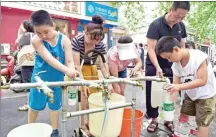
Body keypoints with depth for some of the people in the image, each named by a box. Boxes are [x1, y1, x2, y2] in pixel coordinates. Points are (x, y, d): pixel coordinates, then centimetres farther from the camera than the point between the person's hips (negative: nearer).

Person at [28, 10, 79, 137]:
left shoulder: (64, 40, -13)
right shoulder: (36, 40, -18)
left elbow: (69, 61, -16)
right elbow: (49, 59, -32)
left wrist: (72, 74, -37)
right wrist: (67, 70, -46)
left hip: (57, 79, 1)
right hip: (40, 78, 0)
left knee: (55, 105, 15)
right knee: (34, 105, 16)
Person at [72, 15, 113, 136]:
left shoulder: (101, 45, -16)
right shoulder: (77, 41, -25)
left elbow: (104, 64, -18)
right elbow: (76, 64, -25)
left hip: (92, 69, 4)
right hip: (78, 71, -3)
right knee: (82, 98, -8)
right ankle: (82, 125, 13)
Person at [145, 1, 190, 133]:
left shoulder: (181, 26, 1)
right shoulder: (156, 24, -15)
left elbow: (182, 47, 10)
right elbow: (151, 49, -19)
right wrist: (157, 67, -28)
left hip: (171, 66, 4)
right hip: (153, 66, -4)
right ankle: (154, 120, 20)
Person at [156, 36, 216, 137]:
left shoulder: (198, 57, -29)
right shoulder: (175, 65, -12)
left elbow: (202, 81, -32)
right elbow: (175, 85, -9)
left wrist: (179, 86, -39)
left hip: (206, 95, -5)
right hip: (190, 94, 6)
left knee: (202, 123, 3)